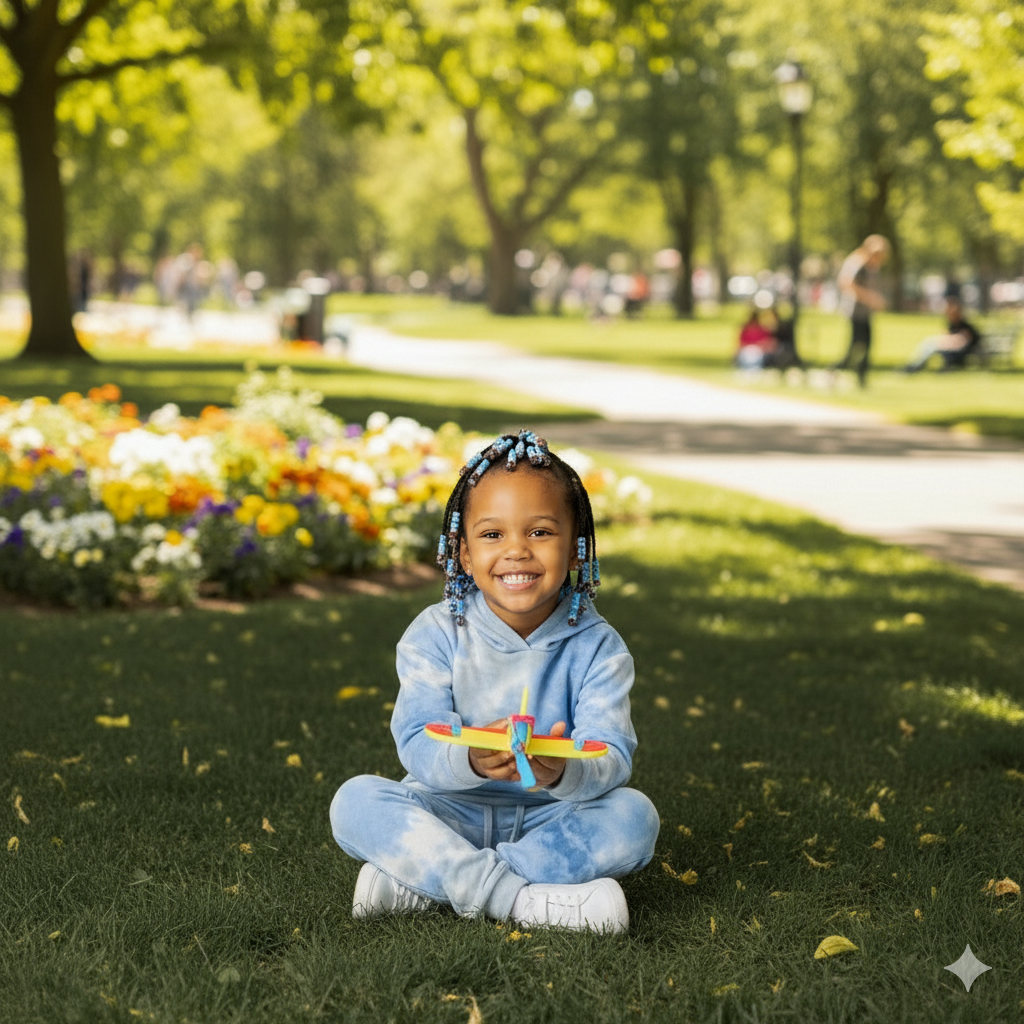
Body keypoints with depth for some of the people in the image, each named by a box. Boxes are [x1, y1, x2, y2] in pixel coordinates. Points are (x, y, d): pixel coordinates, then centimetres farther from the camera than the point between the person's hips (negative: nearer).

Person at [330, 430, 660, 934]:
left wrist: (564, 773, -41)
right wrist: (470, 760, -39)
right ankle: (520, 899, -32)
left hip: (551, 819, 1)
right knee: (356, 801, -24)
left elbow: (611, 759, -16)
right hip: (451, 814, 0)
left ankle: (421, 883, -27)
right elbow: (417, 744, -14)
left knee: (634, 816, -27)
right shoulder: (435, 635, -5)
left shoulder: (596, 647, -5)